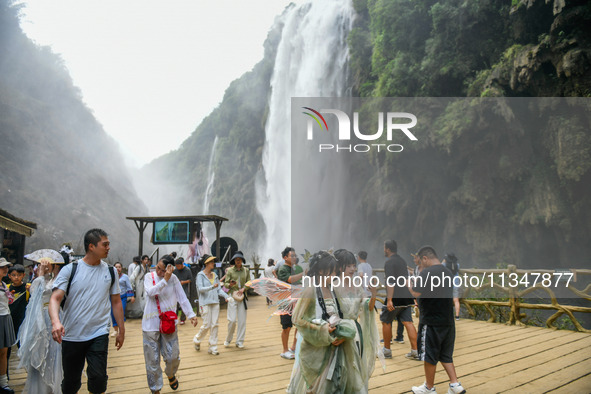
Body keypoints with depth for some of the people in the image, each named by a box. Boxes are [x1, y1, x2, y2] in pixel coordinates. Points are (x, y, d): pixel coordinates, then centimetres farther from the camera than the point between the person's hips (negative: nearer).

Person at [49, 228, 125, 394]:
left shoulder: (110, 272, 6)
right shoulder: (70, 270, -3)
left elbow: (116, 302, 12)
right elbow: (55, 298, -11)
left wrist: (121, 330, 11)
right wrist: (56, 321, -30)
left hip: (99, 335, 1)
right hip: (72, 336, -1)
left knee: (98, 377, -10)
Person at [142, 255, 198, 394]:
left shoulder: (173, 278, 0)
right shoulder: (149, 276, -1)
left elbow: (182, 298, -3)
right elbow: (150, 292, -19)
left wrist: (191, 314, -13)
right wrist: (165, 280, -23)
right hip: (150, 325, 0)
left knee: (173, 357, 0)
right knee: (152, 360, 5)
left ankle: (170, 374, 34)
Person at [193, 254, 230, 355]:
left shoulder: (214, 275, 13)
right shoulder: (200, 275, -4)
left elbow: (219, 289, 12)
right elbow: (200, 288, -15)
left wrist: (226, 296, -4)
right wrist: (212, 287, -29)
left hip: (215, 302, 5)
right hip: (205, 303, -5)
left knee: (214, 325, 2)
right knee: (207, 325, -4)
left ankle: (213, 348, 9)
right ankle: (197, 340, 24)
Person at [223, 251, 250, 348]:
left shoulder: (246, 270, 7)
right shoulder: (230, 270, 1)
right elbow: (225, 284, 1)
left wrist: (243, 288, -8)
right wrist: (230, 284, -20)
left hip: (242, 296, 2)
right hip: (232, 296, -2)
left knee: (242, 320, 2)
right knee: (232, 320, -6)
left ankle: (239, 341, 12)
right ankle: (228, 339, 16)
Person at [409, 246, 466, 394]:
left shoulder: (427, 272, -18)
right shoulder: (447, 272, 9)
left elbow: (416, 293, -23)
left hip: (431, 322, -8)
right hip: (448, 320, 8)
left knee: (429, 356, 7)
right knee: (445, 355, 18)